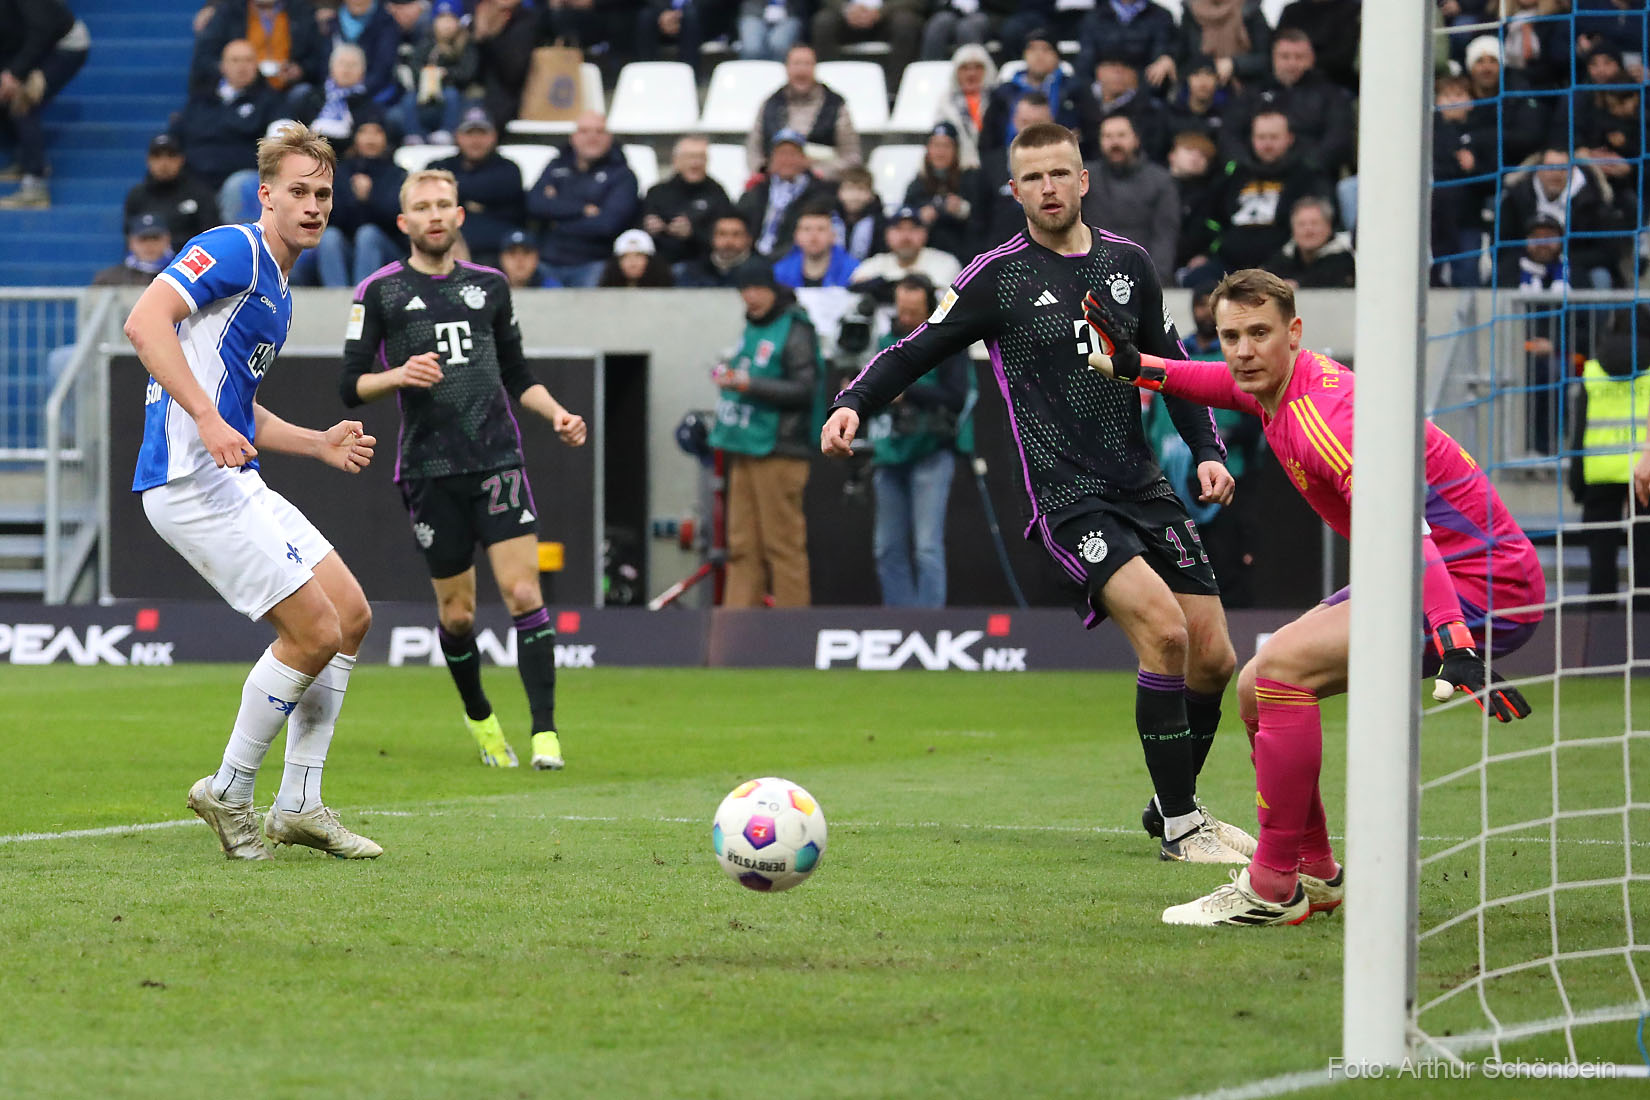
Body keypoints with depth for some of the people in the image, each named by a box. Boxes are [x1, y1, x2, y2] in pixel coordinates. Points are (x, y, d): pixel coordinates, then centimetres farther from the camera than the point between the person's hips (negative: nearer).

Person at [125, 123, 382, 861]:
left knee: (351, 615, 8)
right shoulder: (234, 251, -9)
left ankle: (298, 806, 12)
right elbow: (145, 321, -23)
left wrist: (320, 444, 20)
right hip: (191, 484, -10)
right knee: (314, 631, -11)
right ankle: (230, 794, 3)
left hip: (236, 484, 10)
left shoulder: (277, 293, 22)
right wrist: (208, 421, -30)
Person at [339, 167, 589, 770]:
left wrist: (556, 413, 5)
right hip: (429, 470, -1)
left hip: (498, 459, 2)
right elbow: (351, 386, 0)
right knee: (457, 612, 5)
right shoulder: (379, 292, 1)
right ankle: (479, 716, 30)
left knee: (523, 592, -12)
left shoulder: (489, 285, 12)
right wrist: (398, 375, -19)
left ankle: (545, 731, -11)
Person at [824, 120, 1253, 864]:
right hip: (1066, 499, -6)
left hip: (1144, 486, 6)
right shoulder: (999, 276, -2)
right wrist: (852, 404, -16)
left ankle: (1174, 807, 25)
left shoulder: (1127, 264, 11)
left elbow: (1172, 365, 21)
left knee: (1212, 658, 2)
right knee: (1163, 629, -24)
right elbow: (915, 352, 1)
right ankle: (1181, 824, -14)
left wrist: (1207, 452, 10)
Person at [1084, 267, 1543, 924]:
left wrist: (1457, 649, -50)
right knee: (1257, 689, 11)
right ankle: (1317, 876, 24)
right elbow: (1225, 382, 33)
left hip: (1479, 585, -10)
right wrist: (1134, 367, 28)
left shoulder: (1323, 414, -26)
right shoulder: (1276, 383, 4)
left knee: (1283, 665, -23)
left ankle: (1273, 892, -14)